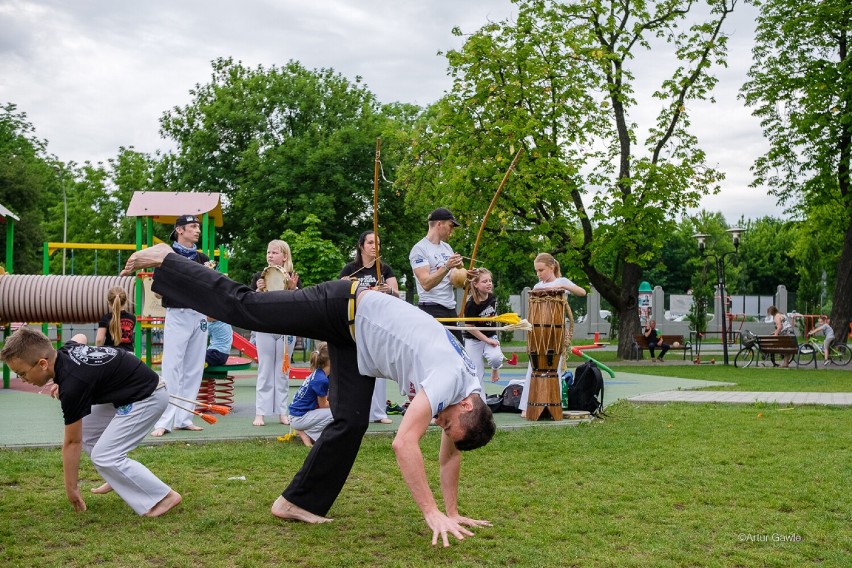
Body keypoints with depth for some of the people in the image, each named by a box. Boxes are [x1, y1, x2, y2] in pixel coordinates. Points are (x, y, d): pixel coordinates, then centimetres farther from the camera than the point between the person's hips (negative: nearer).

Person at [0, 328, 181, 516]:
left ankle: (164, 496, -7)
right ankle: (119, 479, 26)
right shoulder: (64, 351, -3)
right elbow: (80, 337, 25)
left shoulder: (73, 386, -25)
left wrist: (71, 488, -4)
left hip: (147, 397, -10)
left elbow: (72, 442, -15)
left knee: (104, 456, -13)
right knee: (86, 432, 13)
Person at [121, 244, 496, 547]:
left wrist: (452, 513, 8)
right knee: (242, 307, -3)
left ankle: (299, 501, 9)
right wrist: (432, 513, -32)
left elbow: (450, 453, 10)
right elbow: (404, 444, -36)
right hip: (345, 309, -7)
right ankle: (164, 261, 11)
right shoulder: (451, 381, -28)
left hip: (353, 329, 7)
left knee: (351, 422, 0)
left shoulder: (468, 389, -3)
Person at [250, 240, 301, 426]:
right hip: (264, 329, 0)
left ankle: (282, 412, 13)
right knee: (265, 372, 2)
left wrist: (293, 288, -16)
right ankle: (260, 413, 6)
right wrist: (258, 290, -15)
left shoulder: (293, 278, 3)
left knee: (283, 372, 7)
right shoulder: (259, 277, 3)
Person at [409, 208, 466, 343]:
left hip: (451, 308, 8)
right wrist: (446, 267, -30)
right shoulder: (419, 249, -8)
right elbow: (426, 283, -19)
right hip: (431, 310, -8)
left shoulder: (447, 247, 16)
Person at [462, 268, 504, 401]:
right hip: (473, 340, -3)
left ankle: (495, 369, 11)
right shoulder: (471, 304, -20)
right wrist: (487, 340, -16)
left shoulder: (492, 298, -4)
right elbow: (470, 327, -16)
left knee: (496, 358, -26)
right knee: (477, 374, -1)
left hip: (491, 336, 3)